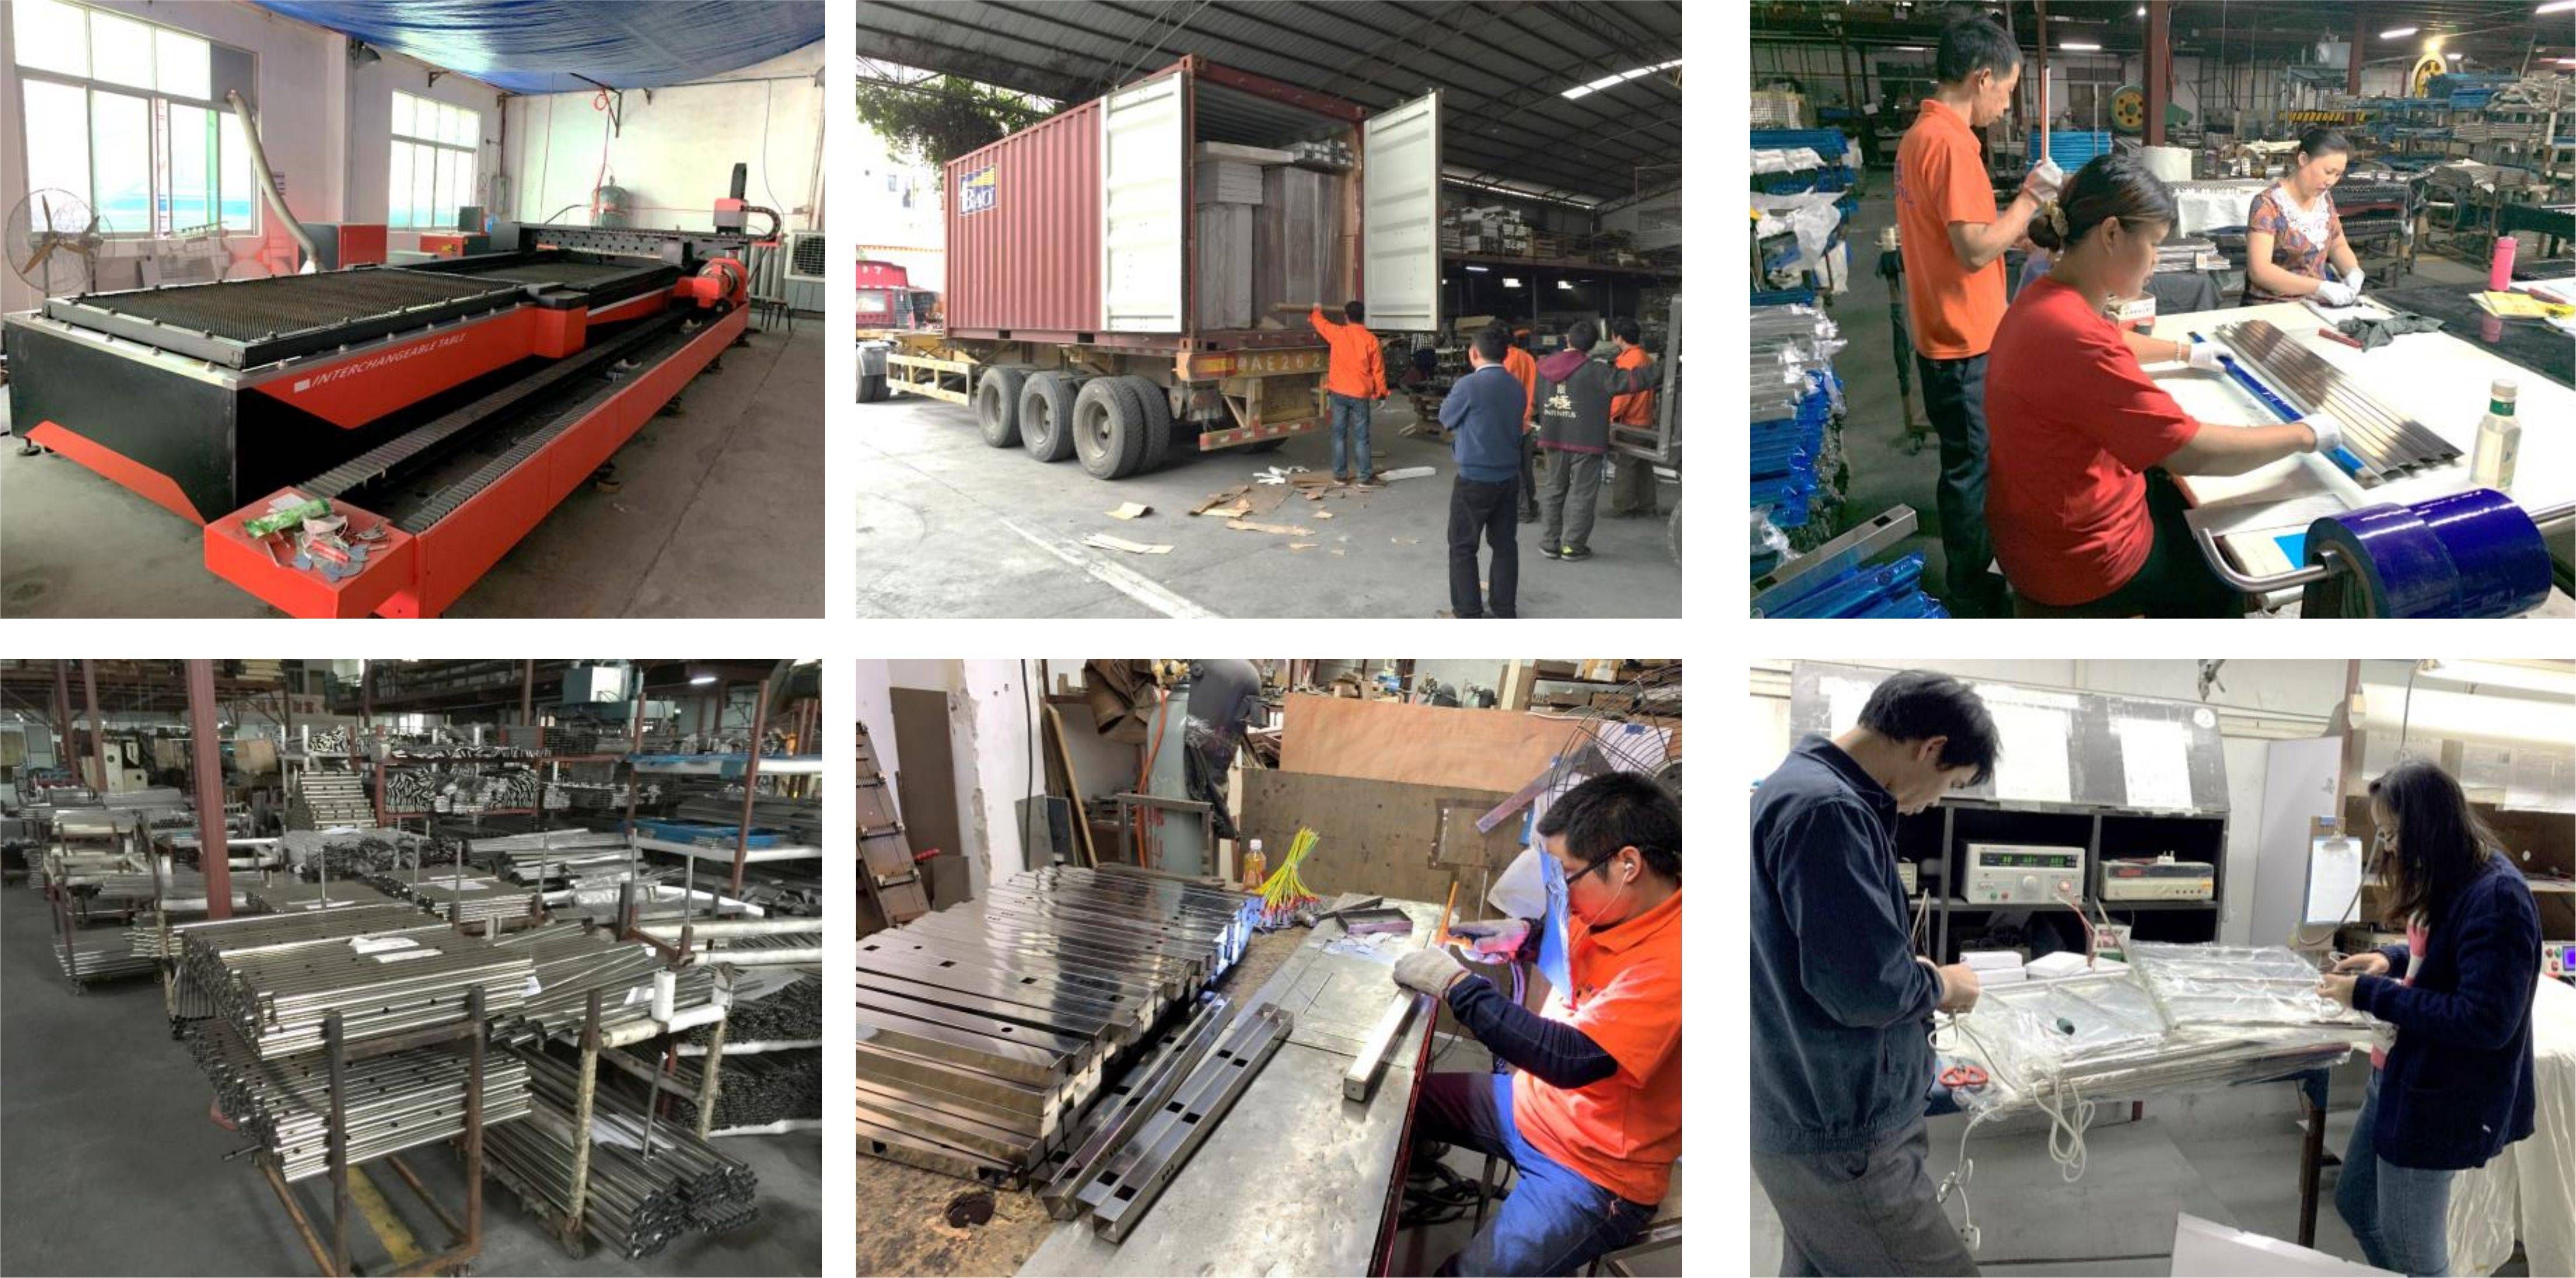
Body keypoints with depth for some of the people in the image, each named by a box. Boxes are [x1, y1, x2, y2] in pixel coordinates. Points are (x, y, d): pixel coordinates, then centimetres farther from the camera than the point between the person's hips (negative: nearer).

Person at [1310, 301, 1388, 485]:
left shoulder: (1337, 334, -4)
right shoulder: (1370, 339, -6)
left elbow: (1321, 323, 18)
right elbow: (1378, 368, -1)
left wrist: (1317, 312, 40)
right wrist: (1381, 392, 11)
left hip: (1338, 393, 1)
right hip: (1361, 394, -1)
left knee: (1339, 434, 9)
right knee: (1361, 436, 3)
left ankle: (1341, 474, 12)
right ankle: (1366, 476, 4)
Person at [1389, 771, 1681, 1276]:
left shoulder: (1671, 963, -31)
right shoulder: (1615, 907, -5)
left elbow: (1570, 1059, -36)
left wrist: (1454, 984, -28)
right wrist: (1524, 937, -2)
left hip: (1595, 1172, -8)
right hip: (1531, 1100, 8)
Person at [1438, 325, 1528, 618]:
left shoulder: (1469, 385, -17)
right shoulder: (1518, 388, 2)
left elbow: (1446, 419, -2)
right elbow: (1517, 426, 12)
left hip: (1475, 479, -6)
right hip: (1509, 476, 6)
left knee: (1463, 547, 6)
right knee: (1505, 544, 13)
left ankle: (1468, 614, 8)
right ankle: (1505, 611, 19)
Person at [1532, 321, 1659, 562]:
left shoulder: (1545, 366, 2)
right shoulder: (1595, 371, -14)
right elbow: (1630, 380, -14)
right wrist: (1655, 366, -1)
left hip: (1554, 439, 5)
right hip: (1585, 442, -5)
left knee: (1554, 489, 15)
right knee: (1582, 494, 4)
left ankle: (1549, 542, 17)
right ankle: (1573, 546, 6)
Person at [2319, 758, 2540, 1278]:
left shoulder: (2495, 897, -25)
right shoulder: (2452, 879, 5)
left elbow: (2484, 1021, -27)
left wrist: (2371, 995, -23)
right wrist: (2391, 960, 4)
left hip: (2437, 1099, -10)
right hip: (2399, 1076, 10)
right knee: (2356, 1204, 23)